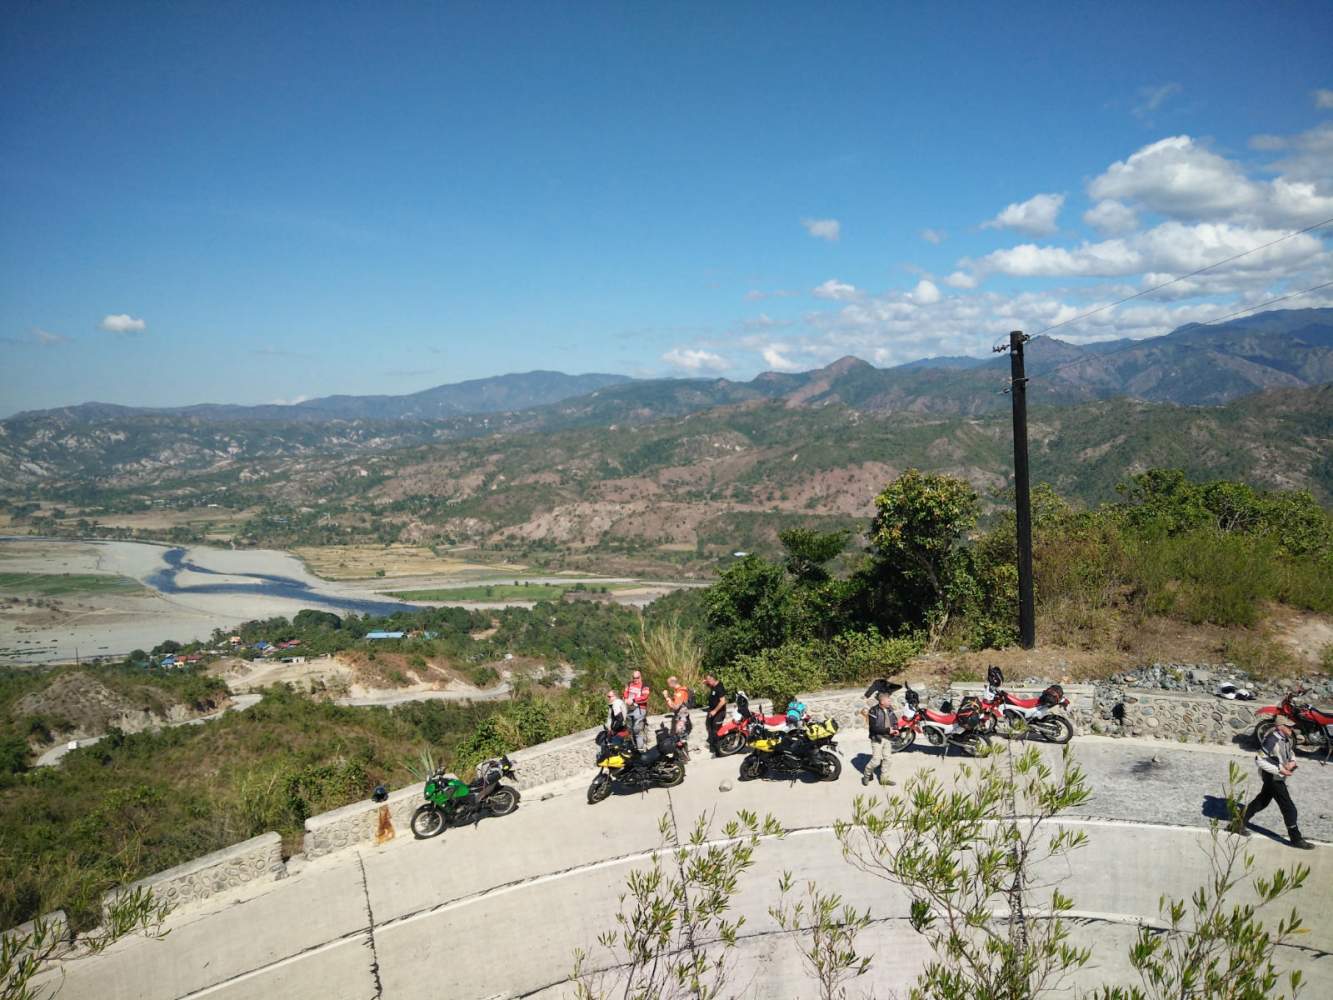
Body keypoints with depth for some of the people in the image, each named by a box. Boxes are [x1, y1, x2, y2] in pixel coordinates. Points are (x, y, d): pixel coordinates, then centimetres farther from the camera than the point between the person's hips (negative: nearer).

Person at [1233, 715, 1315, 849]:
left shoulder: (1286, 739, 2)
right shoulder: (1272, 740, -25)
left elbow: (1291, 753, 18)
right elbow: (1259, 759, -27)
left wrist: (1292, 762, -5)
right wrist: (1279, 770, -27)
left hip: (1278, 777, 10)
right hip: (1273, 778, -10)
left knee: (1262, 801, 20)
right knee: (1289, 809, -2)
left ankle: (1240, 824, 31)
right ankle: (1296, 839, 9)